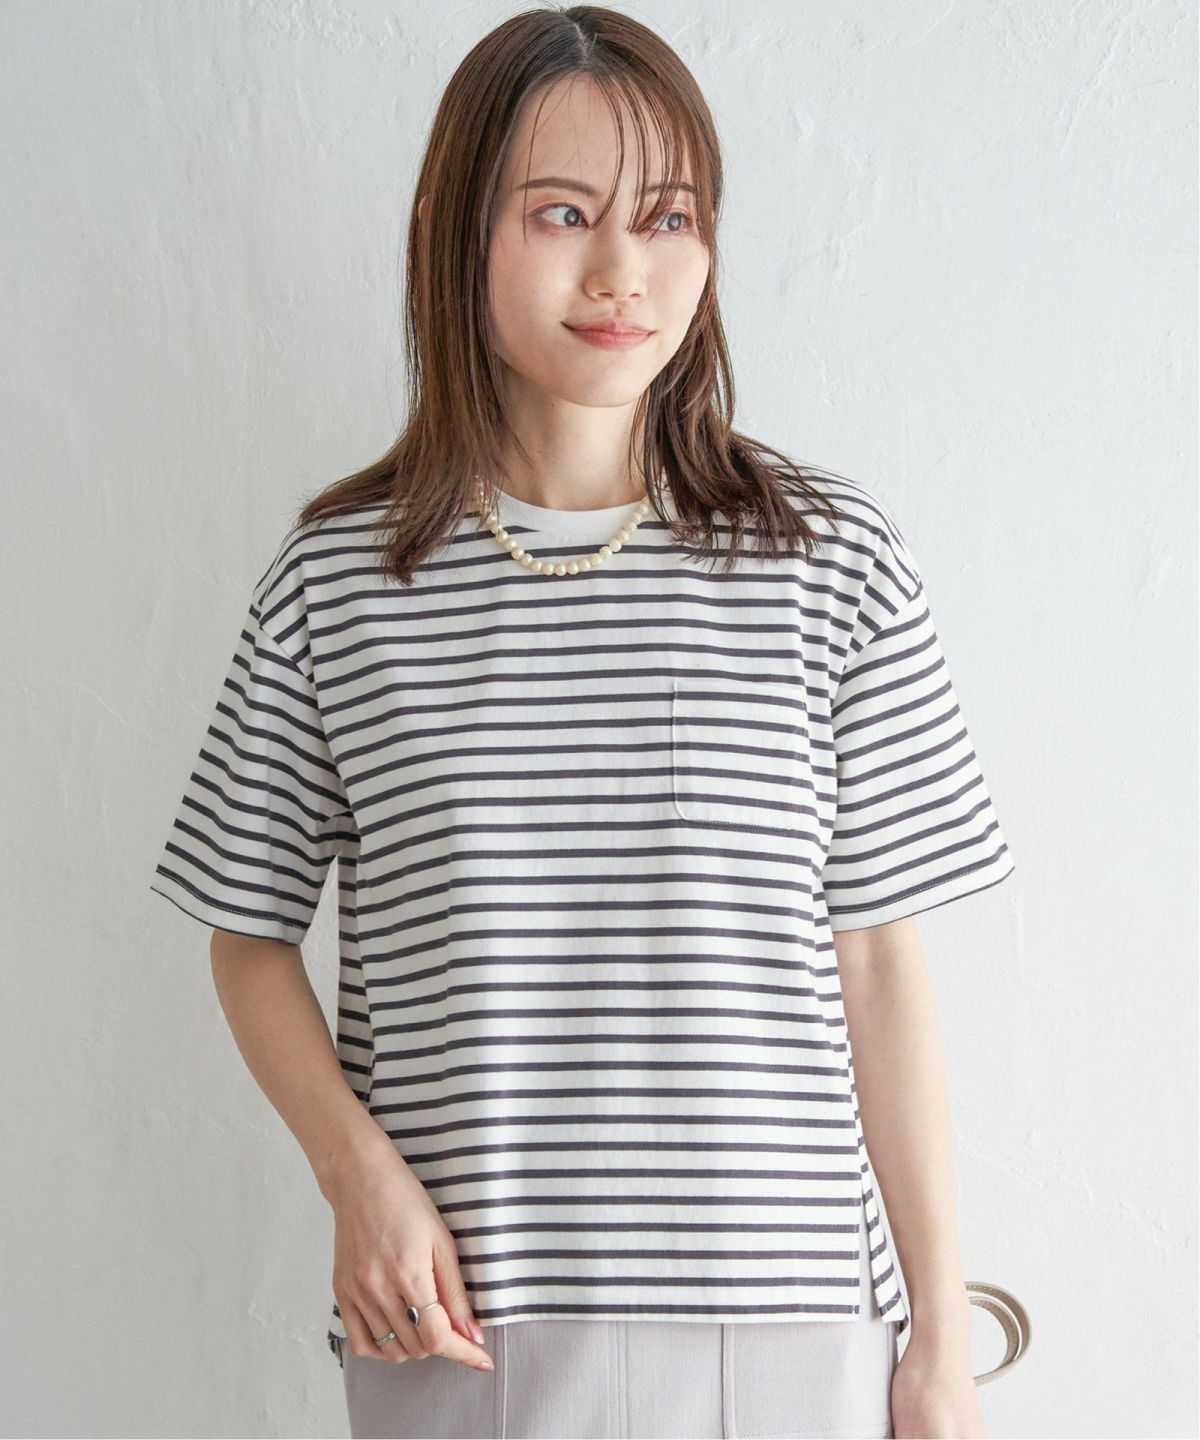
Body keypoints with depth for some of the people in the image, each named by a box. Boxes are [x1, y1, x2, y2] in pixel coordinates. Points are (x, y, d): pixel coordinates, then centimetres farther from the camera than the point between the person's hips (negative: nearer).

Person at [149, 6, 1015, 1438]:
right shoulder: (336, 577, -1)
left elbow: (876, 960, 0)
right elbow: (251, 940, 7)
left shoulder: (832, 557, -2)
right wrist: (361, 1174, -9)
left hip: (781, 1319, 1)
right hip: (464, 1320, 0)